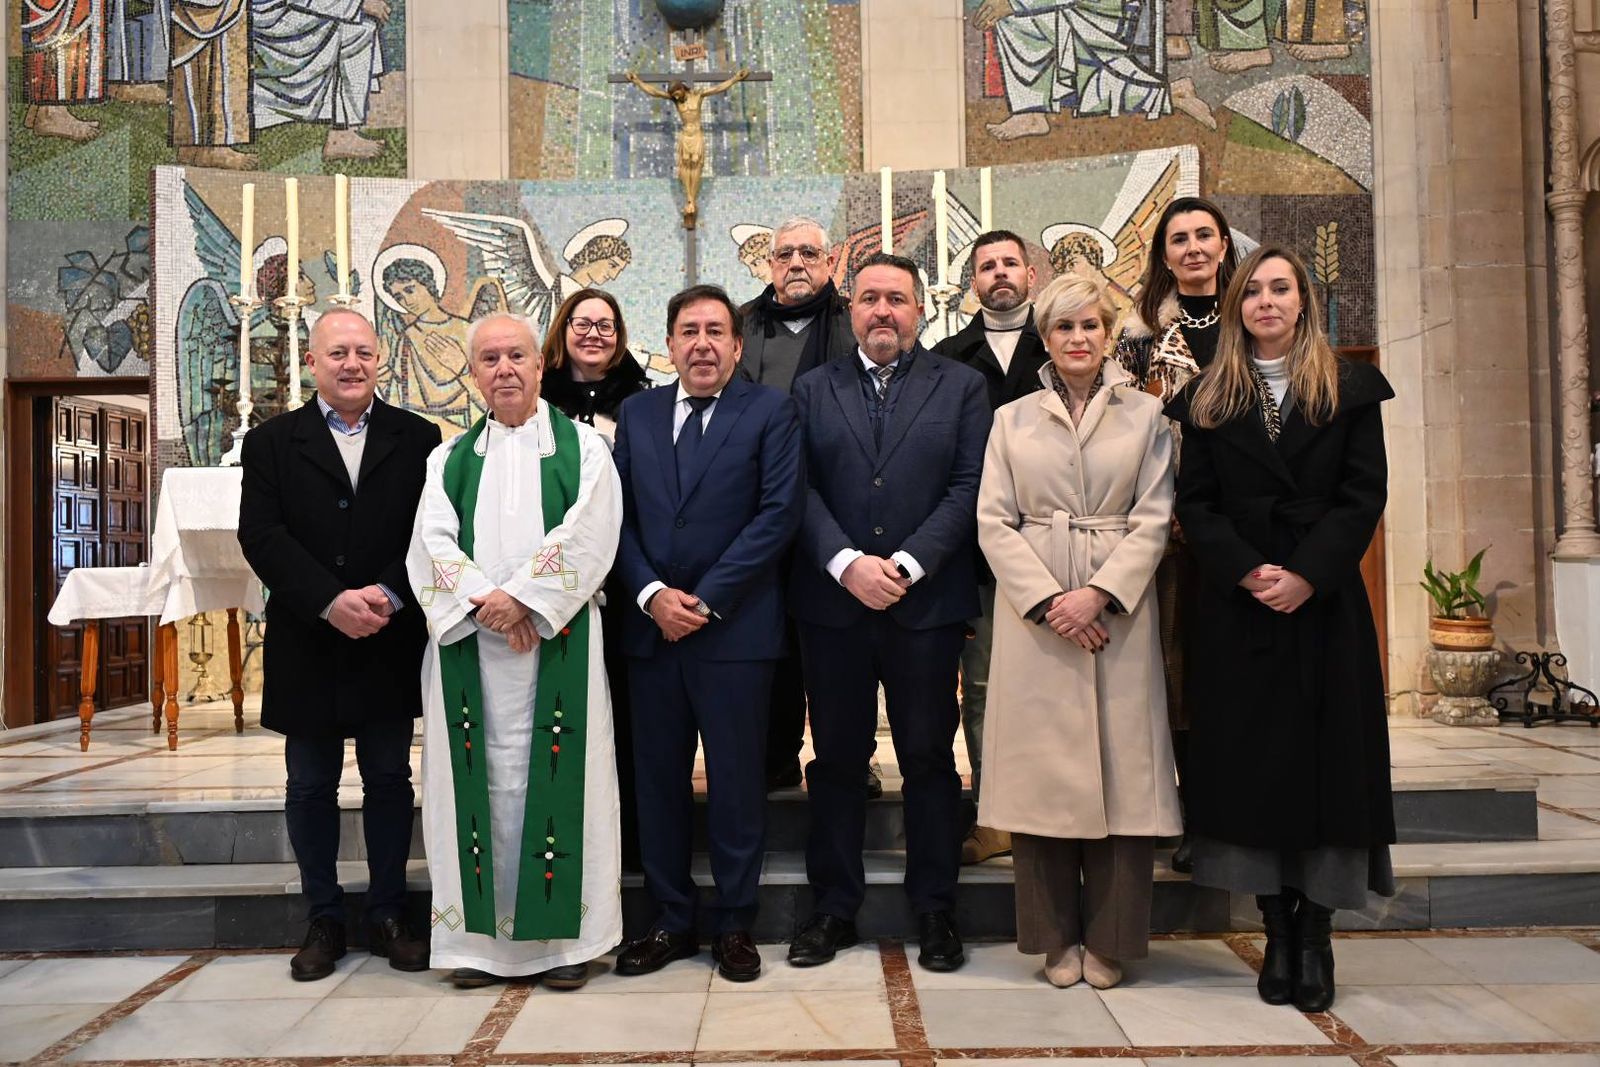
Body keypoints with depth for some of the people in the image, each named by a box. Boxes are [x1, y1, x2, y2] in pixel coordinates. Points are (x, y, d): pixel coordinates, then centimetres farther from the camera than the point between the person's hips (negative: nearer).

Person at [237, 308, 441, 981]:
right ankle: (323, 921, 23)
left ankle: (387, 916, 21)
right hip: (307, 643, 1)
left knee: (389, 781, 9)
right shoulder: (272, 442, 4)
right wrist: (331, 602, -18)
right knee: (310, 789, 9)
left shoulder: (417, 438, 4)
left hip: (390, 642, 0)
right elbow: (260, 534, -6)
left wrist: (389, 595, -18)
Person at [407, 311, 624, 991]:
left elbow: (587, 534, -5)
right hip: (466, 638, 2)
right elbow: (432, 543, 3)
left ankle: (563, 932, 7)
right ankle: (480, 935, 11)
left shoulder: (582, 447, 8)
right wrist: (484, 602, -13)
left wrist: (524, 597, -14)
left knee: (554, 774, -2)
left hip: (557, 636, -2)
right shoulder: (449, 460, 16)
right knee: (484, 778, 3)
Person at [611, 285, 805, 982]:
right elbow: (619, 515, 7)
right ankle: (671, 921, 24)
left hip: (735, 629, -3)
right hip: (651, 628, 4)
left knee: (737, 782, 5)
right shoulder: (637, 413, 12)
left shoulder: (769, 411, 1)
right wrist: (651, 594, -8)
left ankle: (734, 924, 20)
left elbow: (778, 512, -8)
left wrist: (706, 599, -13)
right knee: (658, 780, 10)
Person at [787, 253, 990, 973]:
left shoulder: (961, 387, 7)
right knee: (837, 758, 9)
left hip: (926, 603, -1)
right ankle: (834, 907, 21)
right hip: (832, 603, 1)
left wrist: (906, 564, -13)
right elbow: (800, 491, 2)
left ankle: (934, 910, 20)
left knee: (929, 758, 7)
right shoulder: (812, 390, 11)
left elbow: (969, 489, -2)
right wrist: (847, 563, -13)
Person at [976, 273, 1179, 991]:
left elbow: (1152, 520, 0)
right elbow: (993, 522, 2)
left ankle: (1108, 940, 15)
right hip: (1034, 616, 1)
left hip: (1120, 612, 0)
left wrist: (1097, 595, -13)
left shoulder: (1145, 415, 8)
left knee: (1120, 770, 1)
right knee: (1042, 770, 2)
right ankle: (1057, 937, 15)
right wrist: (1048, 601, -10)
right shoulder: (1012, 419, 10)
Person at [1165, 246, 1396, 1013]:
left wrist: (1307, 575, -14)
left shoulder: (1348, 390, 7)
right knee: (1251, 762, 1)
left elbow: (1363, 494, -1)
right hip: (1237, 606, 1)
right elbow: (1194, 503, 2)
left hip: (1325, 605, 0)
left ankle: (1315, 937, 10)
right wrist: (1249, 573, -13)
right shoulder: (1207, 399, 9)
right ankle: (1278, 936, 12)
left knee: (1325, 759, 0)